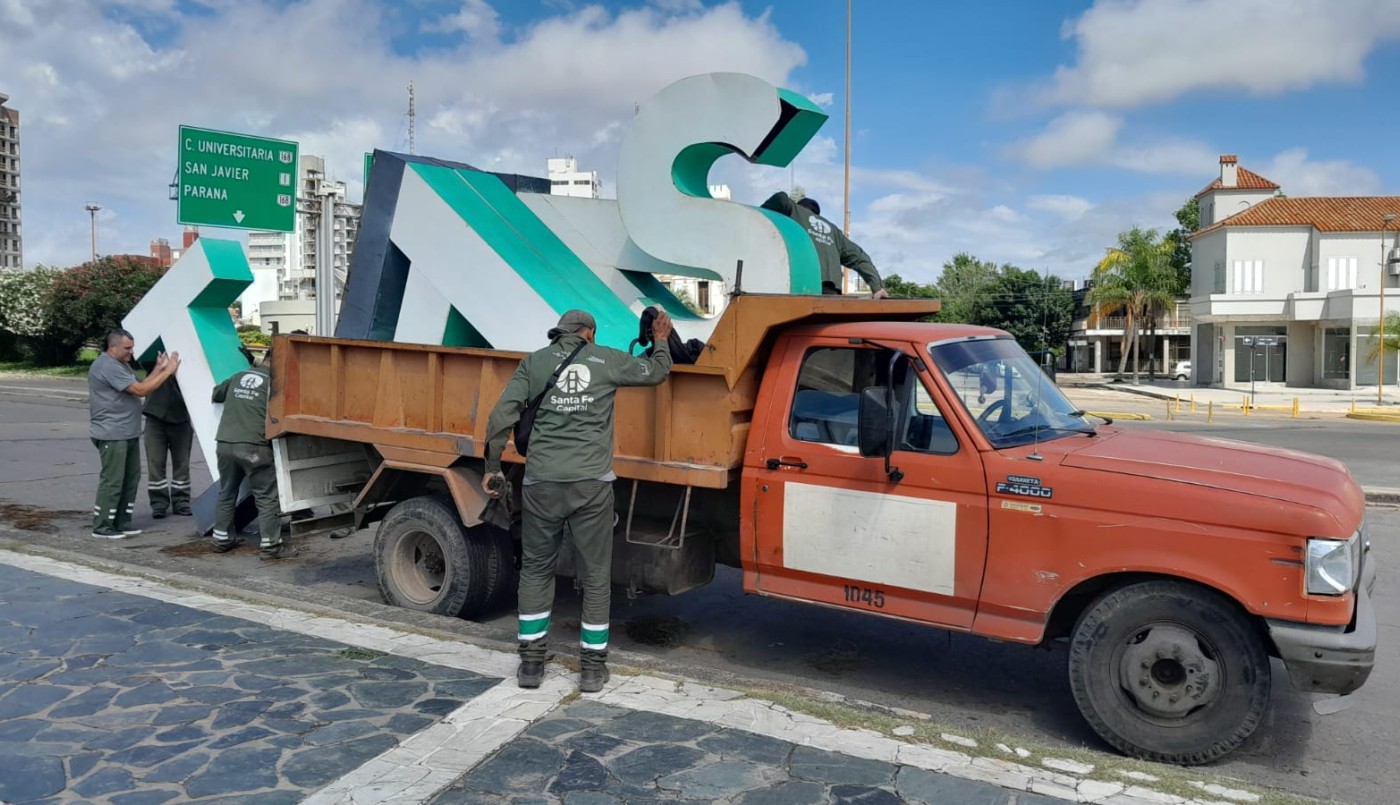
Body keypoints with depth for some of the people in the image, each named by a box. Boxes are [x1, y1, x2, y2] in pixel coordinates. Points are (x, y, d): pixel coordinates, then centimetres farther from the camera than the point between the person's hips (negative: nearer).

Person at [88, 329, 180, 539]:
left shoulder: (121, 364, 17)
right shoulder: (108, 367, -17)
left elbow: (138, 387, 12)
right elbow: (140, 390, -21)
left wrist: (158, 369, 4)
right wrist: (168, 371, -18)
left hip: (128, 433, 10)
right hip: (112, 435, -10)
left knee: (131, 478, 12)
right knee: (112, 481, -6)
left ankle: (122, 522, 19)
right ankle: (101, 527, 1)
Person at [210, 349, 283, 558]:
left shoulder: (238, 376, 16)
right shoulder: (275, 382, -1)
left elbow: (215, 395, 32)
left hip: (224, 444, 6)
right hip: (253, 447, -6)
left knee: (226, 494, 22)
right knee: (267, 498, 1)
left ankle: (222, 539, 30)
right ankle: (270, 545, -1)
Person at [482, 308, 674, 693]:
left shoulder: (534, 362, 8)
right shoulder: (606, 359, 6)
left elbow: (501, 416, 1)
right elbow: (657, 371, 21)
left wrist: (492, 467, 10)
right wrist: (661, 339, 39)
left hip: (542, 482, 1)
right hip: (591, 484, -1)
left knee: (535, 570, 16)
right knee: (596, 576, 10)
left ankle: (531, 662, 21)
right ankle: (592, 667, 17)